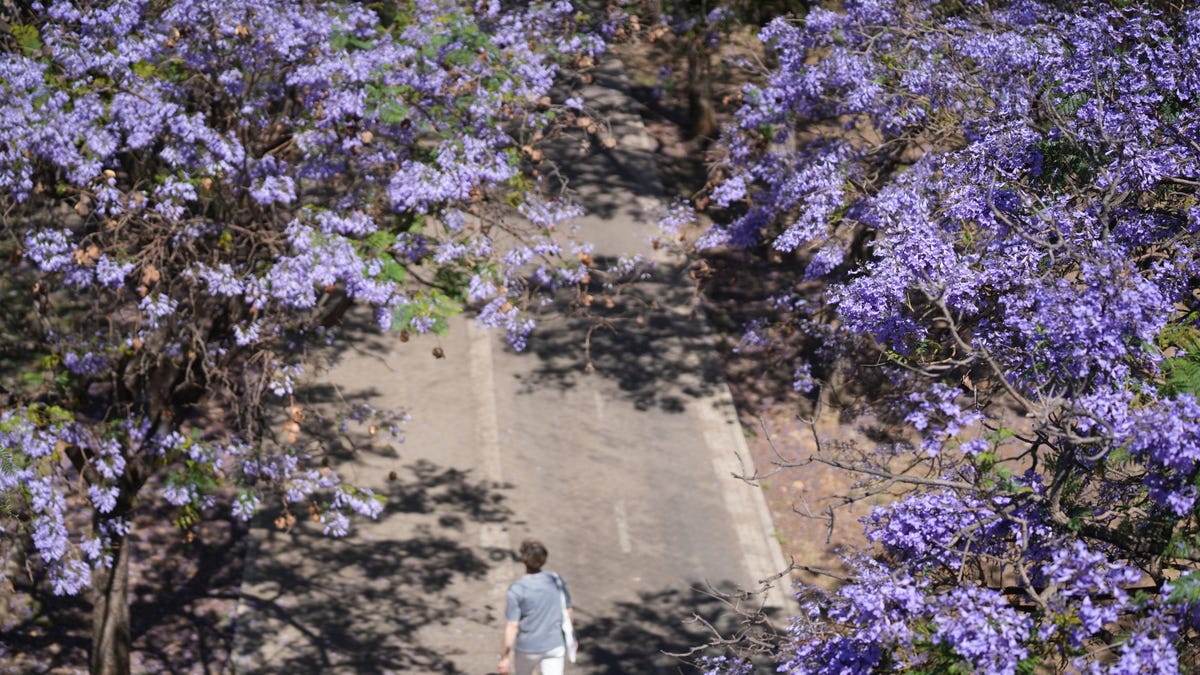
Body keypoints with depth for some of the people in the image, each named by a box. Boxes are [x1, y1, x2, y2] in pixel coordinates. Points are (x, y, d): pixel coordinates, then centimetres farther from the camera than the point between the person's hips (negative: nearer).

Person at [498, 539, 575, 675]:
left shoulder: (516, 590, -18)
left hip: (528, 648, -2)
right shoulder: (556, 581, -6)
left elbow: (512, 627, -18)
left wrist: (504, 658, -11)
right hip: (555, 645, 2)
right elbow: (569, 612, 5)